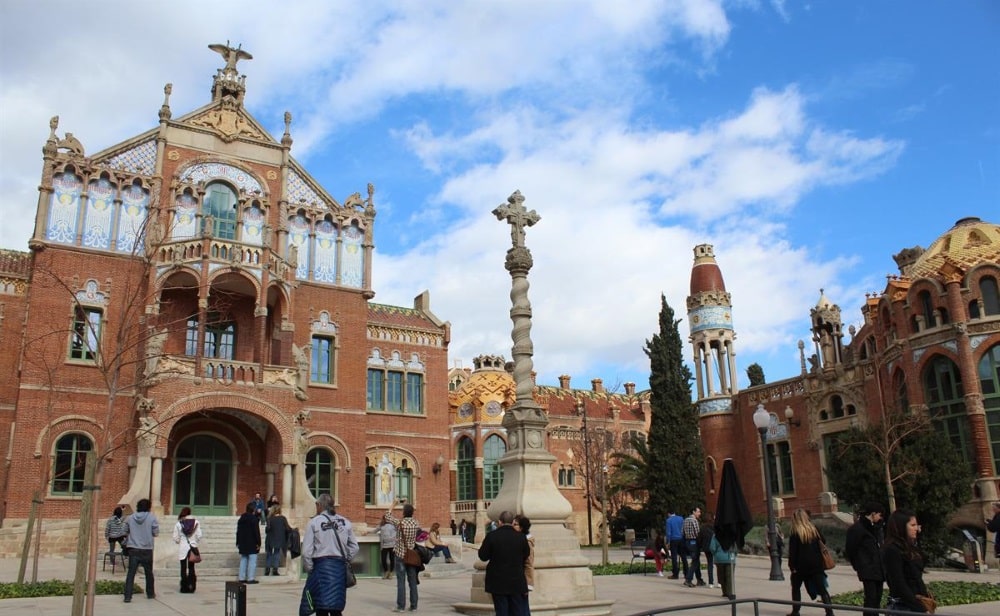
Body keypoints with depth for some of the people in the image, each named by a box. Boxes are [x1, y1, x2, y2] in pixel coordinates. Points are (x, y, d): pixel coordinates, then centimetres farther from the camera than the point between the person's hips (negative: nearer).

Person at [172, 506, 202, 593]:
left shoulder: (178, 524, -5)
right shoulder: (196, 522, -2)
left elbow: (175, 538, -5)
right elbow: (199, 536, -4)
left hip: (182, 548, -1)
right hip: (193, 547, 2)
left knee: (183, 568, 5)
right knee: (191, 567, 10)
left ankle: (184, 587, 5)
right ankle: (191, 587, 9)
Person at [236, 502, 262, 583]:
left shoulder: (241, 518, 11)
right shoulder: (253, 518, -13)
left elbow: (238, 532, 17)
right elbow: (256, 532, -15)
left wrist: (238, 543, 23)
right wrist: (258, 543, -11)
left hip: (243, 544, 8)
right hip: (252, 544, -7)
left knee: (243, 560, 13)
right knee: (252, 561, -4)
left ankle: (242, 577, 14)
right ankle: (250, 578, -7)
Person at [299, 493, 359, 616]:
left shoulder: (314, 522, -3)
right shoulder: (345, 522, 7)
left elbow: (306, 551, -6)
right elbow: (354, 547, 6)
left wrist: (309, 568, 5)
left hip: (321, 566, -3)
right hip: (340, 568, 3)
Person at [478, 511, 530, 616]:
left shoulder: (491, 536, -11)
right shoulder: (521, 537, -6)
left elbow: (483, 557, -6)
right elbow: (526, 557, 4)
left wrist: (483, 544, 12)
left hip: (498, 582, -1)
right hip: (517, 582, 1)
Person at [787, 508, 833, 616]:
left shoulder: (795, 533, -10)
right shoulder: (815, 529, 4)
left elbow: (792, 551, -12)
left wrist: (792, 566, -7)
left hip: (801, 565, -3)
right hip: (816, 564, 3)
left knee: (796, 588, 14)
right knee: (822, 589, 3)